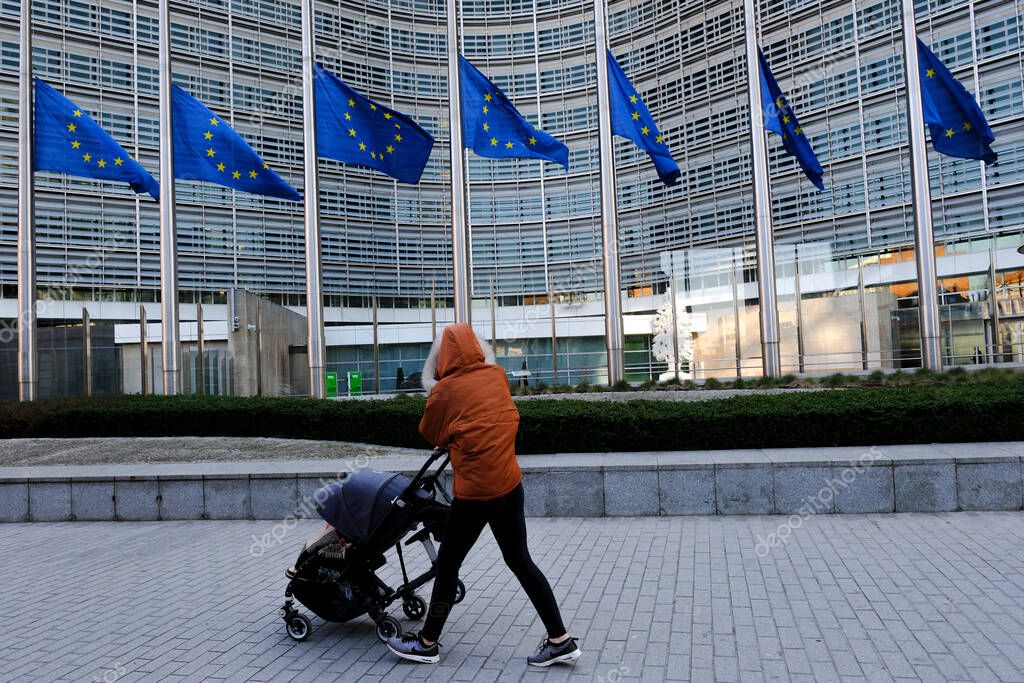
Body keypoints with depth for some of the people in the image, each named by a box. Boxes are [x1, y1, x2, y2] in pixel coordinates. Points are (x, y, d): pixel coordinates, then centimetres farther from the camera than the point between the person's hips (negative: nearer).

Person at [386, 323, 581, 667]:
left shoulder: (445, 390, -10)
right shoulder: (498, 375, 3)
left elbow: (431, 436, 4)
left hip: (475, 491, -5)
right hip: (510, 484, 6)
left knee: (447, 564, 10)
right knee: (520, 561, 14)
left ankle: (427, 643, 25)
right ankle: (561, 640, 17)